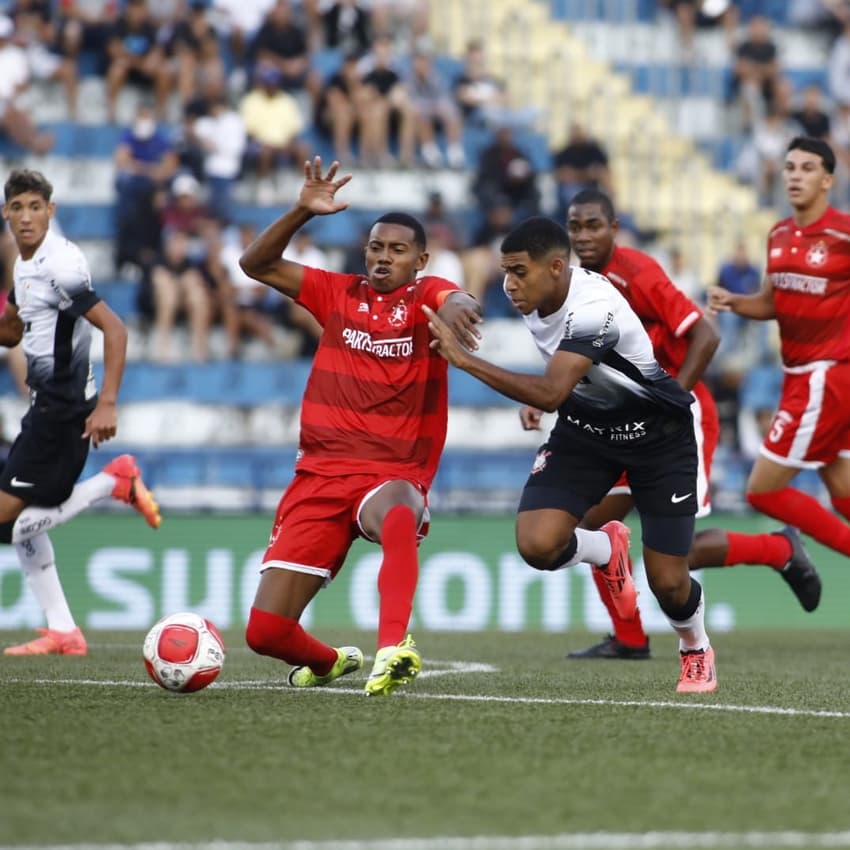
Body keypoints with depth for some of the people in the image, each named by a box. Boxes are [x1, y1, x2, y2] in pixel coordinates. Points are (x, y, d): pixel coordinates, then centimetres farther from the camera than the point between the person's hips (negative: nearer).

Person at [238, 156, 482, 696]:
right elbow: (257, 264, 6)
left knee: (394, 511, -44)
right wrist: (302, 213, -9)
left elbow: (457, 302, -24)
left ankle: (394, 648, -51)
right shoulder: (338, 293, 10)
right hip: (320, 474, 4)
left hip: (394, 477, -4)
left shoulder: (426, 296, 0)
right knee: (265, 631, -1)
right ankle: (331, 663, 32)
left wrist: (457, 306, -49)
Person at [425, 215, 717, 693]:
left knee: (667, 582, -4)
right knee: (537, 542, -19)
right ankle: (607, 549, 17)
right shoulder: (535, 295, -10)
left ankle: (697, 651, 32)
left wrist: (464, 359, -46)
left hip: (658, 434, -6)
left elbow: (551, 394, -45)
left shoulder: (592, 308, -34)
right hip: (586, 425, 6)